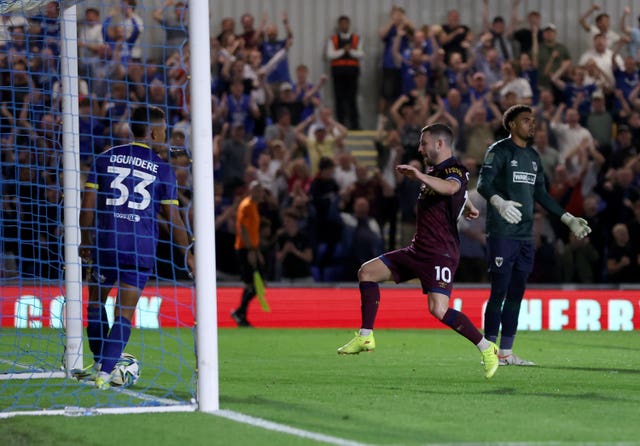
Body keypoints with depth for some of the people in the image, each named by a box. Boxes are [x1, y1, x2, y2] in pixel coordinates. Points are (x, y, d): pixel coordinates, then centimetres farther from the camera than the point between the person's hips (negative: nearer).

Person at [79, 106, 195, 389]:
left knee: (96, 302, 21)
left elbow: (88, 203, 3)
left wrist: (85, 240, 14)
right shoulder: (162, 169, 1)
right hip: (141, 248, -1)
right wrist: (187, 254, 11)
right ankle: (104, 373, -10)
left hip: (104, 241, 1)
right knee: (125, 314, 0)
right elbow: (172, 216, 2)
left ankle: (100, 362, 27)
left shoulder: (106, 158, 5)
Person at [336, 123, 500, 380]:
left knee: (438, 310, -23)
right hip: (419, 250, 10)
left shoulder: (454, 170, -12)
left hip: (440, 253, -10)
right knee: (367, 272, 6)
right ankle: (366, 337, 9)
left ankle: (487, 349, -10)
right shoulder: (435, 171, 17)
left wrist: (420, 176, -48)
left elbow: (451, 187, -38)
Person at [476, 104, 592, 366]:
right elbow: (483, 184, -18)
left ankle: (506, 353, 10)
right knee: (499, 293, -8)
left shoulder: (533, 156, 18)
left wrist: (568, 219, 22)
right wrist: (500, 203, -38)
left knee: (516, 295, 7)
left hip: (525, 236, 7)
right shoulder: (499, 151, -5)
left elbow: (541, 194, 25)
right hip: (502, 234, -7)